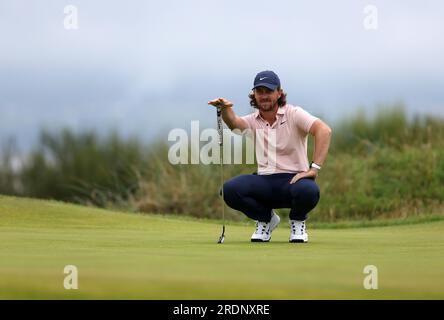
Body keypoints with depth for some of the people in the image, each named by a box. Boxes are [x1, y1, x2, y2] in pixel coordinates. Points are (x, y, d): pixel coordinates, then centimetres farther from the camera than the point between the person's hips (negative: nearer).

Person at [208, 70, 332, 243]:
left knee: (309, 190, -39)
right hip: (264, 182, 3)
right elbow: (234, 123, -14)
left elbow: (324, 130, -19)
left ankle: (297, 222, 1)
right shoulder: (253, 120, 9)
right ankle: (266, 218, 7)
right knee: (229, 189, -24)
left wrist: (314, 169, -27)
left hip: (293, 179, -3)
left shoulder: (293, 114, -4)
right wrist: (225, 109, -38)